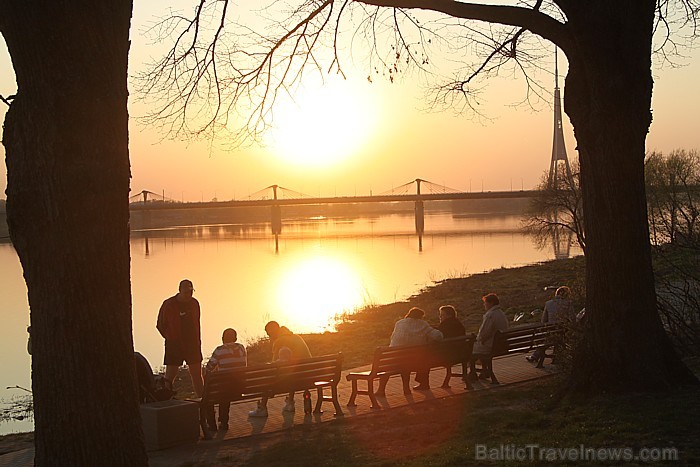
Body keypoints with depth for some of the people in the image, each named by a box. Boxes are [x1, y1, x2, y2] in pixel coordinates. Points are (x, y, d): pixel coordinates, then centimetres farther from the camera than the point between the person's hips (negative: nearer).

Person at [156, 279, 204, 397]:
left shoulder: (194, 303, 7)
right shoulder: (168, 304, -6)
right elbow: (161, 325, 2)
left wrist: (198, 341, 11)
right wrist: (171, 338, -1)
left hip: (192, 343, 4)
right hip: (174, 345, -4)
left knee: (197, 375, 5)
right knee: (170, 375, -4)